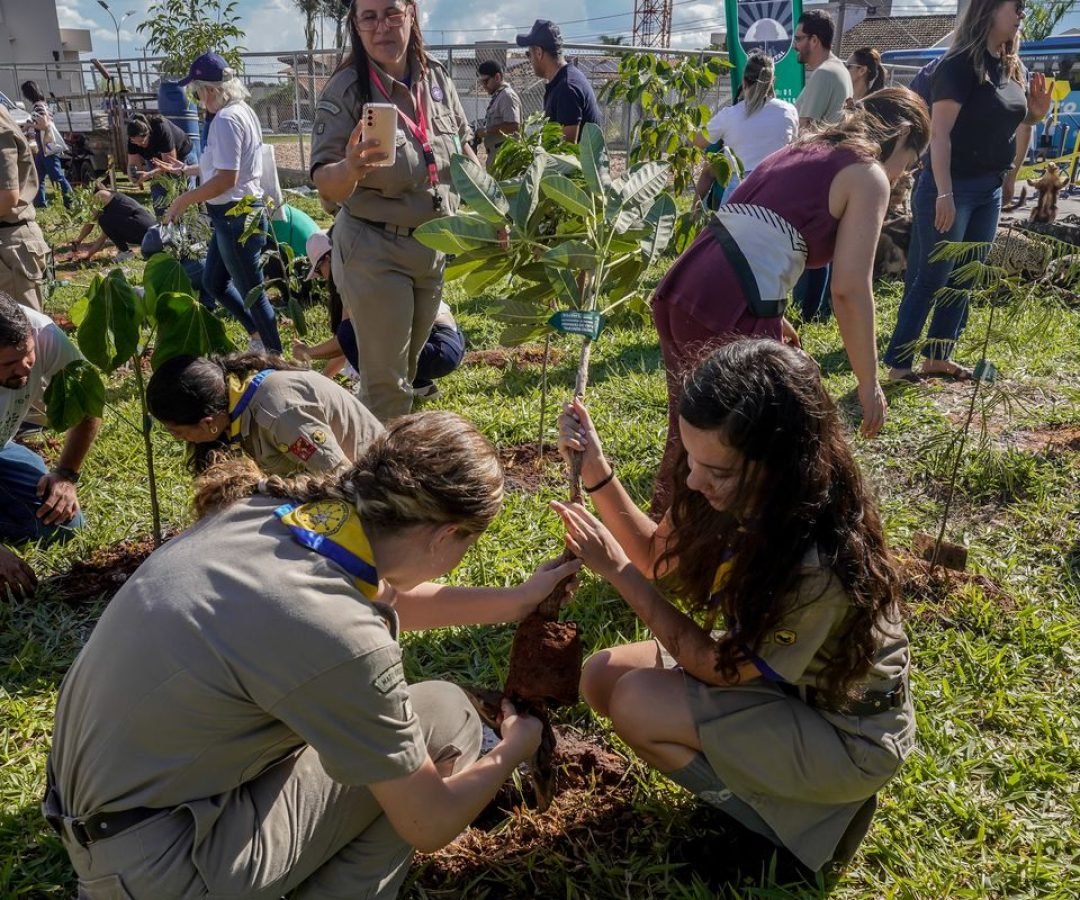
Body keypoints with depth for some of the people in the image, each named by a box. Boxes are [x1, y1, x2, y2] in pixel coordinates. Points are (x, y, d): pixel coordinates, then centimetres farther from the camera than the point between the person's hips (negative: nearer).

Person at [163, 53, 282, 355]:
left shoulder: (226, 119, -20)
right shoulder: (241, 111, 10)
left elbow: (226, 178, -27)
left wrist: (182, 200, -18)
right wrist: (187, 170, 27)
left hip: (236, 217, -10)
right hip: (234, 215, 10)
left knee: (251, 292, 1)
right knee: (214, 283, 20)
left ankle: (275, 356, 13)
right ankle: (259, 337, 29)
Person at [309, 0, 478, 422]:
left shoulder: (437, 77, 0)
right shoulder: (346, 90, -16)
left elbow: (463, 146, 15)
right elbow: (324, 184, -22)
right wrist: (349, 170, -44)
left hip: (434, 246, 6)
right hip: (374, 251, -6)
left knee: (408, 368, 21)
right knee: (386, 379, 0)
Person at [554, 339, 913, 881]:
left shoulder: (819, 564, -38)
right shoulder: (746, 496, -17)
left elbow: (719, 668, -23)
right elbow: (660, 556, 0)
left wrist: (615, 568, -24)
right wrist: (597, 473, -15)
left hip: (846, 733, -7)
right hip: (771, 666, 7)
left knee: (636, 706, -20)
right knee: (603, 676, -3)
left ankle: (805, 812, -1)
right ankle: (762, 777, 9)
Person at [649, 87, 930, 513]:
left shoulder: (800, 151, 26)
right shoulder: (868, 175, 4)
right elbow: (849, 289, -5)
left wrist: (770, 315, 39)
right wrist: (869, 382, 3)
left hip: (676, 292, 8)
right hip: (731, 313, -8)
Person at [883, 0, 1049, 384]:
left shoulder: (1010, 67, 12)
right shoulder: (961, 63, -12)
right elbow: (939, 132, -19)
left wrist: (1035, 114, 3)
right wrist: (944, 193, -26)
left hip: (990, 188, 8)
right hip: (954, 185, -8)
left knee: (964, 279, 11)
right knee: (930, 279, -6)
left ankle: (937, 357, 20)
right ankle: (898, 364, 1)